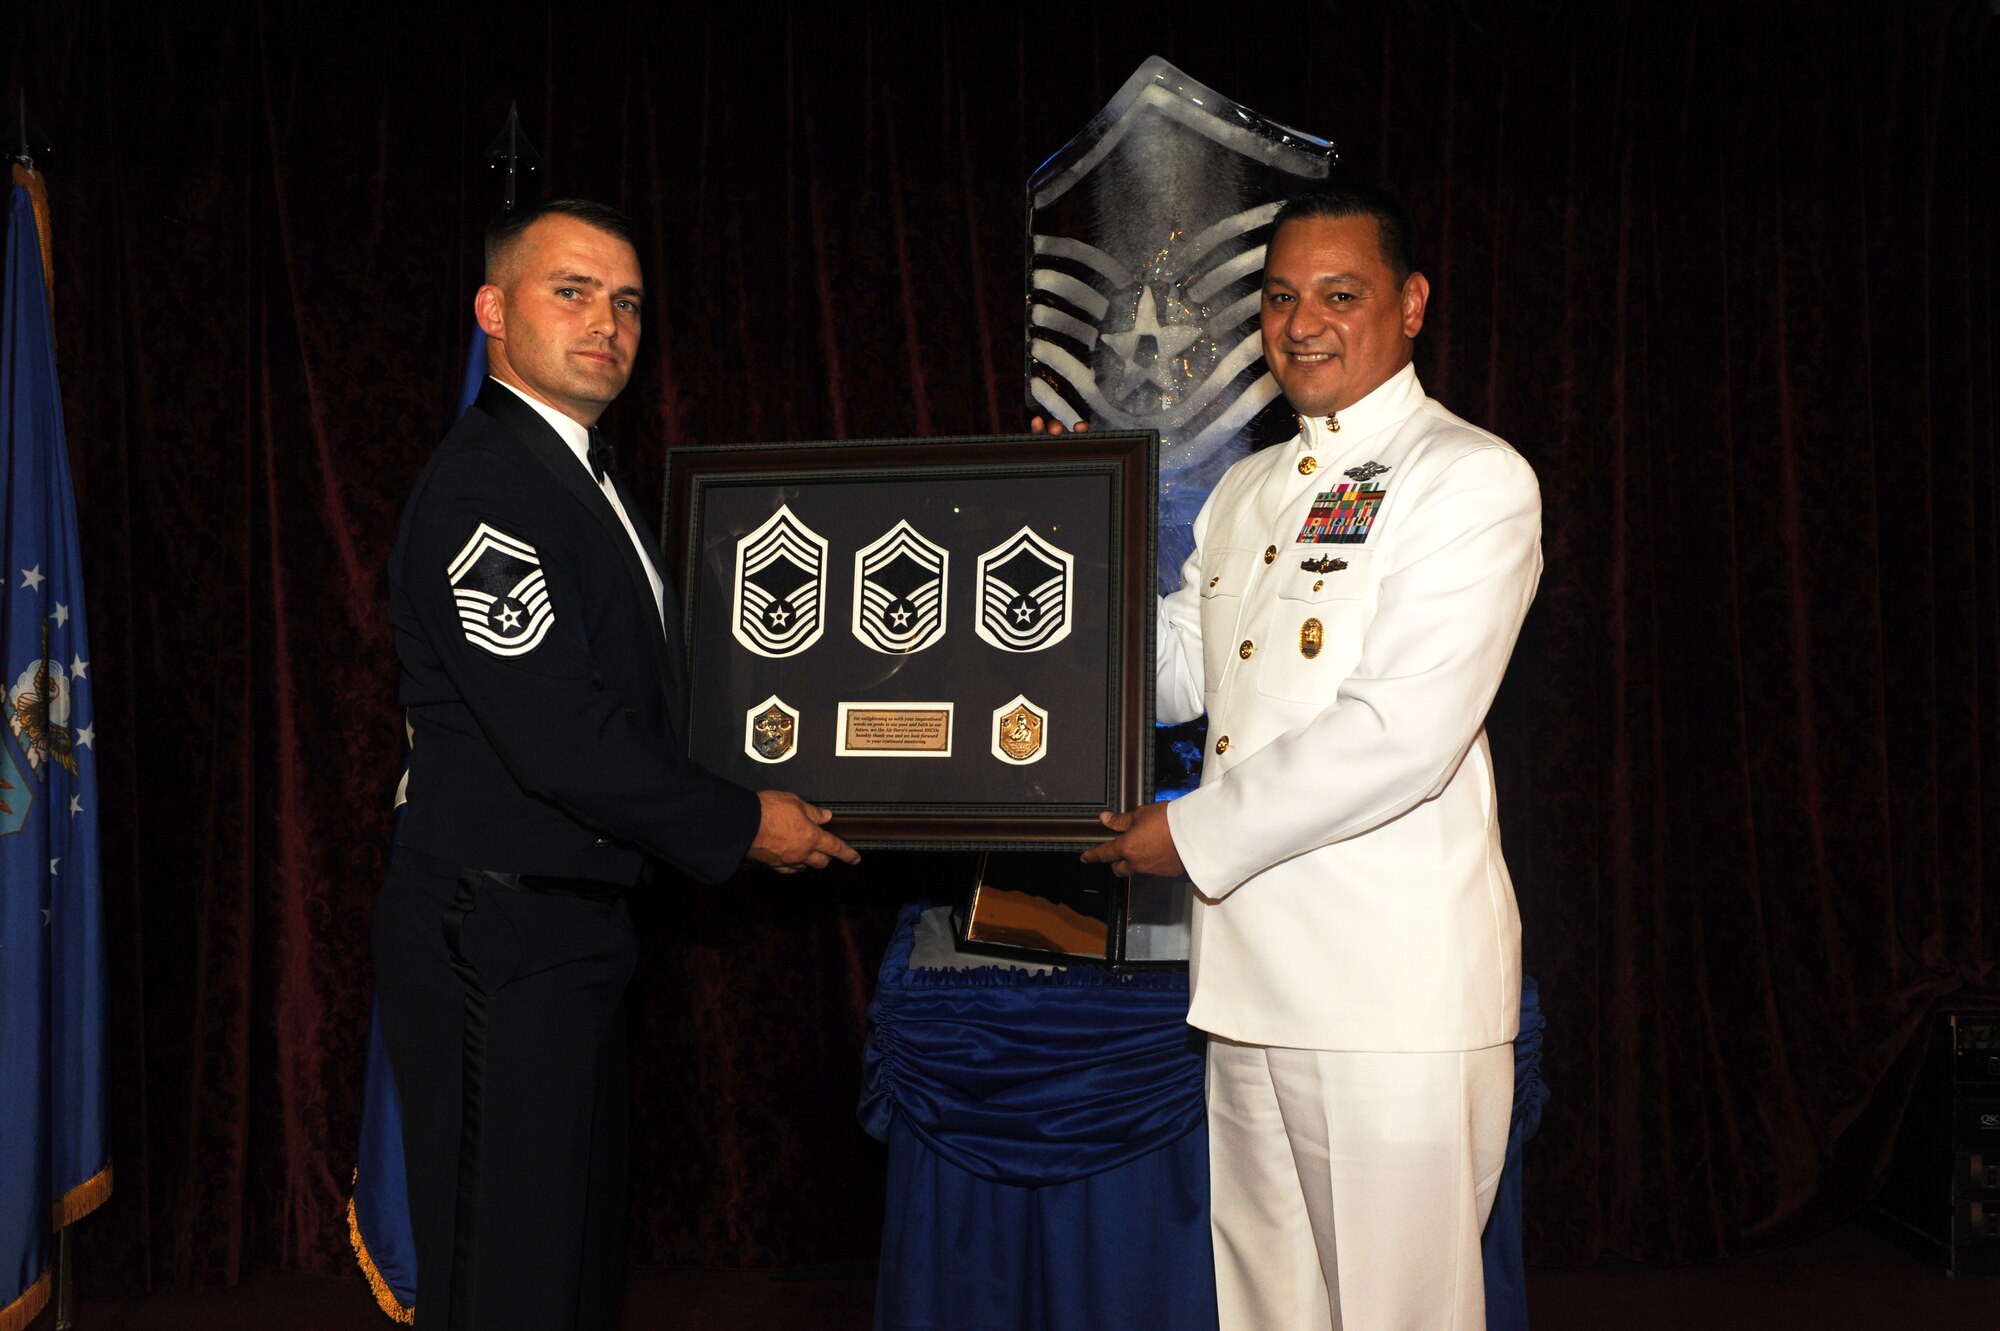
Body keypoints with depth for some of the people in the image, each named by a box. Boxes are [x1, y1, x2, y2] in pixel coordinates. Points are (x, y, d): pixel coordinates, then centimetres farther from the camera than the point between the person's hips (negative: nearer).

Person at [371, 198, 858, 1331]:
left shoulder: (586, 472, 15)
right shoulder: (482, 486, -17)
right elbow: (562, 745, -23)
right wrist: (742, 825, -12)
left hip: (576, 930, 10)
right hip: (499, 944, -10)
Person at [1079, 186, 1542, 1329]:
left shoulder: (1472, 478, -8)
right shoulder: (1247, 492, 17)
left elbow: (1404, 733, -18)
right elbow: (1179, 675, 22)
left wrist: (1196, 832, -12)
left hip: (1393, 980, -7)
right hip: (1251, 969, 7)